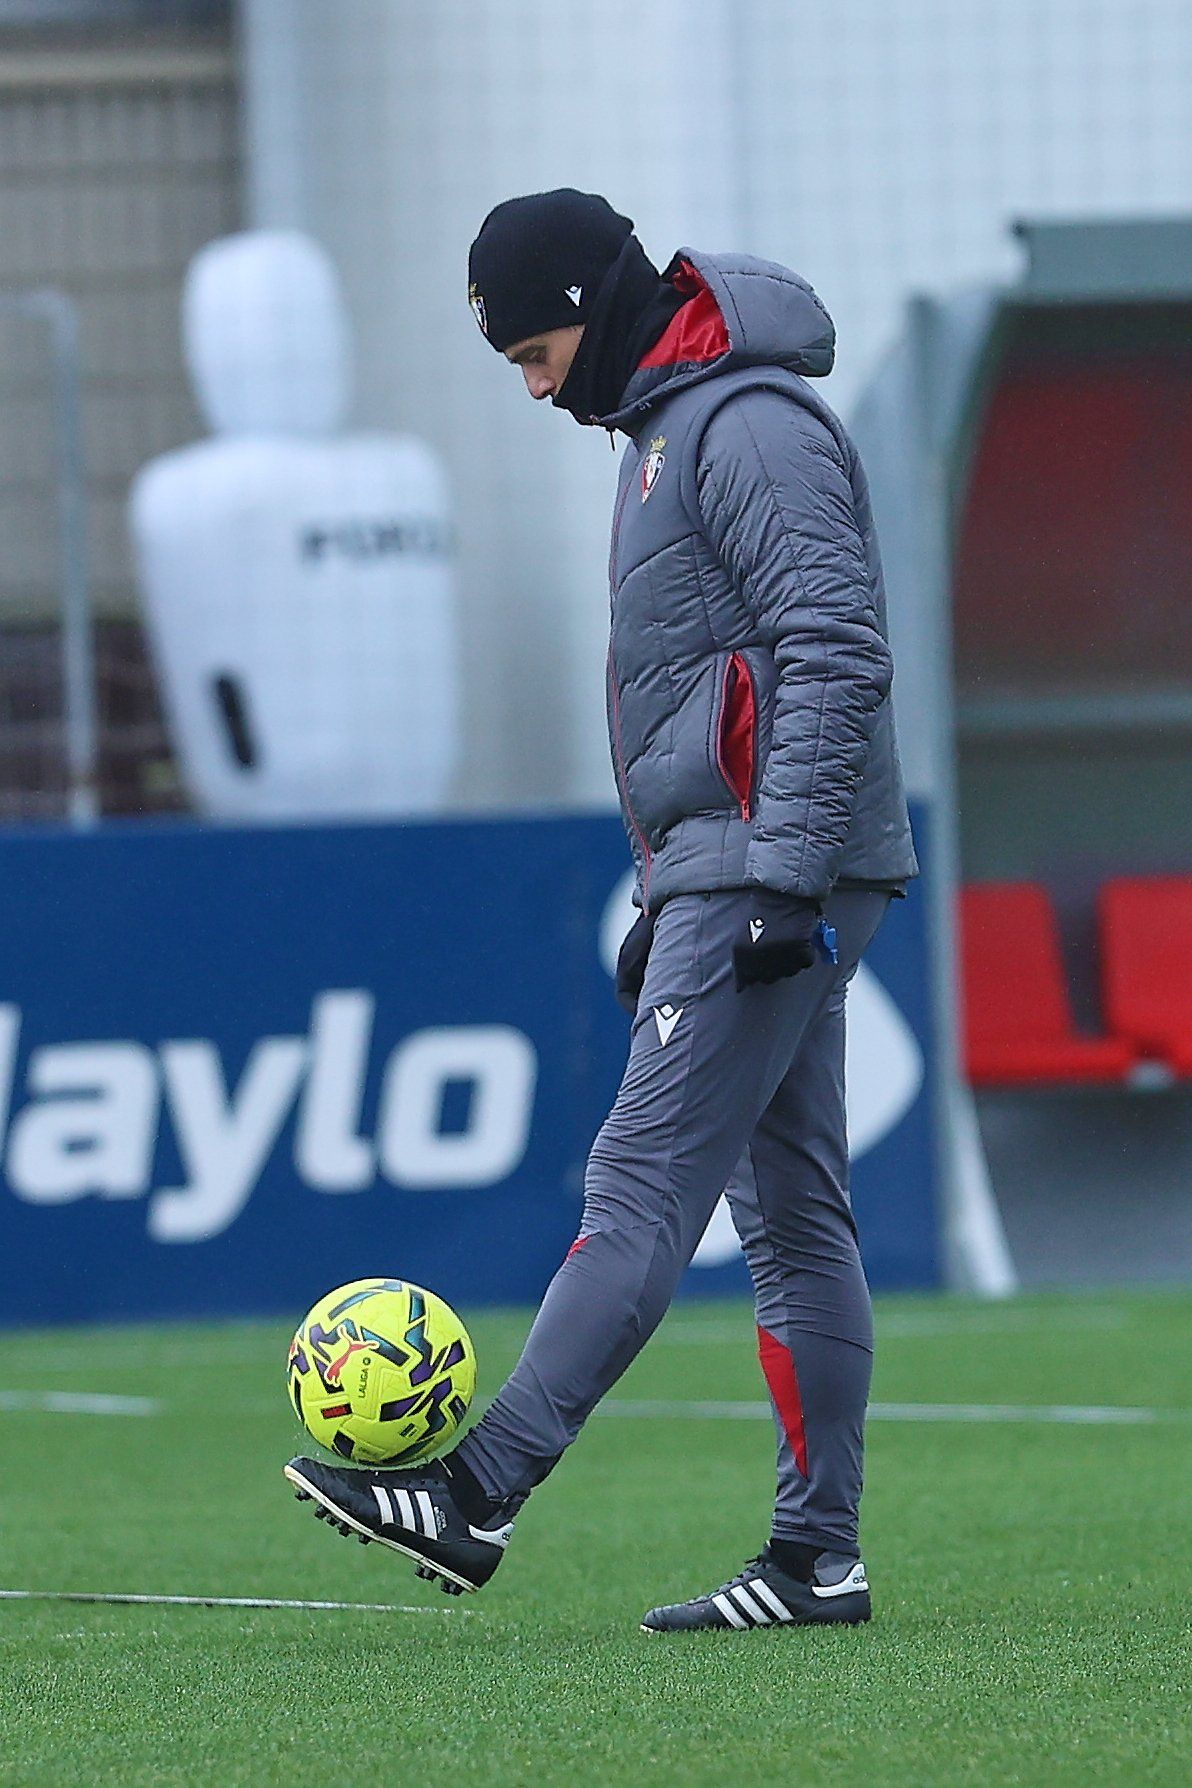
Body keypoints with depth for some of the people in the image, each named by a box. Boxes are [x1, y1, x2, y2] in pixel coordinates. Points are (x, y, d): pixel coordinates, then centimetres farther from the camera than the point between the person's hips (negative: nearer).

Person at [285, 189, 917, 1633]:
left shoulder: (751, 427, -13)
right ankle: (818, 1555, 6)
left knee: (644, 1181, -13)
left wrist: (786, 877, -24)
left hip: (774, 868, -11)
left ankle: (476, 1494, -19)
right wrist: (665, 900, 25)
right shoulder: (664, 431, 20)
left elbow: (838, 654, -21)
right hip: (729, 874, 11)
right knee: (790, 1209, 7)